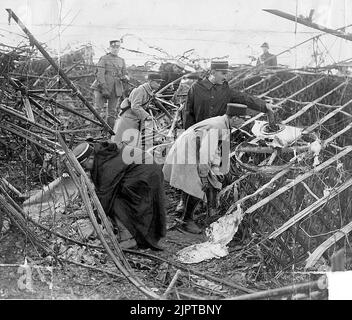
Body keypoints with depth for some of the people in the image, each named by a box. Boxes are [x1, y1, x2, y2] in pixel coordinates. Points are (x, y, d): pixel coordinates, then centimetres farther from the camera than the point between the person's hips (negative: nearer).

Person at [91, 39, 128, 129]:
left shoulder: (121, 61, 15)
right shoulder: (104, 59, 1)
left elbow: (125, 74, 19)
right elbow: (100, 74, -9)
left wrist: (124, 78, -7)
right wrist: (104, 88, -20)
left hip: (115, 90, 4)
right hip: (102, 88, -4)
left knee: (112, 114, 3)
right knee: (99, 111, -9)